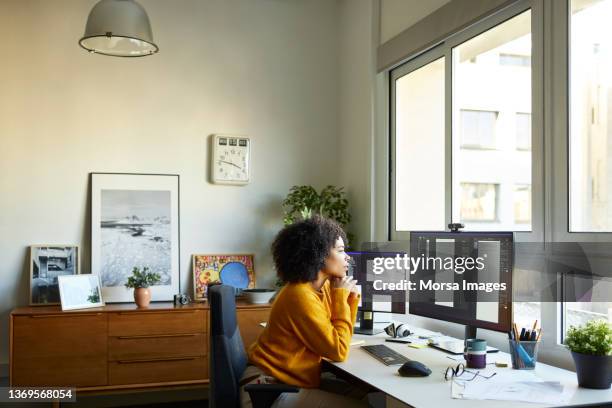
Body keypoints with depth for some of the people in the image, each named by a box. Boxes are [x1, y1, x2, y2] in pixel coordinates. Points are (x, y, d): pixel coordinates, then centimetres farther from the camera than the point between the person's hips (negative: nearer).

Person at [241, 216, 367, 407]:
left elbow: (340, 337, 10)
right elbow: (339, 351, -21)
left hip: (293, 380, 9)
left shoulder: (322, 287, 2)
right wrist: (341, 297, -16)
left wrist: (350, 296, 0)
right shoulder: (301, 296, -25)